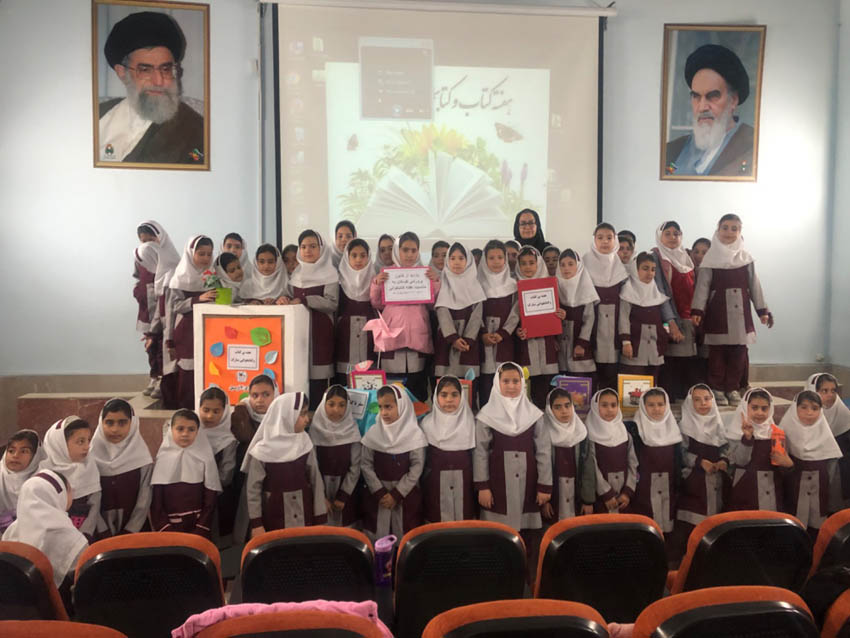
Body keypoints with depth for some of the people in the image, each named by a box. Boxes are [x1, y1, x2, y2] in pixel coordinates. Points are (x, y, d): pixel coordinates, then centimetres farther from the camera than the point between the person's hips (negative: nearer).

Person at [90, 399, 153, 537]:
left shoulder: (141, 456, -7)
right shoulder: (92, 454, -6)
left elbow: (144, 501, -4)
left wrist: (129, 533, -8)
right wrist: (104, 534, -9)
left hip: (134, 531, 0)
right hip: (101, 534, 0)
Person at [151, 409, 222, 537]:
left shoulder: (205, 459, -3)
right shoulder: (163, 459, -1)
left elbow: (210, 501, -2)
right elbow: (156, 502, -2)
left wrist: (200, 533, -9)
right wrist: (167, 533, -9)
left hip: (198, 528, 0)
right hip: (169, 528, 0)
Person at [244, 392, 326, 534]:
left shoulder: (305, 445, -1)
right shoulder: (263, 450, -11)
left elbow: (316, 480, 3)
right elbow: (253, 488, -5)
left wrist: (320, 518, 3)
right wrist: (256, 523, -4)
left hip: (304, 515, 3)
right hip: (274, 516, -3)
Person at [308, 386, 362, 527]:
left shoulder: (352, 430, -5)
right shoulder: (315, 429, -7)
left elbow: (355, 467, -5)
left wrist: (343, 496, -9)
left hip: (345, 490, 0)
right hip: (321, 489, 0)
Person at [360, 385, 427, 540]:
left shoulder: (414, 434, -8)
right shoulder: (373, 433, -2)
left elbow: (417, 467, -8)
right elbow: (366, 464, -2)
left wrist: (396, 494, -11)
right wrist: (380, 492, -10)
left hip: (406, 495, -1)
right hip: (377, 495, 2)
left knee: (404, 536, 3)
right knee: (377, 534, 6)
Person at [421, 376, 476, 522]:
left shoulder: (470, 422, 2)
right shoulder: (427, 423, 0)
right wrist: (422, 485, 3)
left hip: (463, 482, 1)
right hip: (436, 483, 0)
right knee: (437, 524, 3)